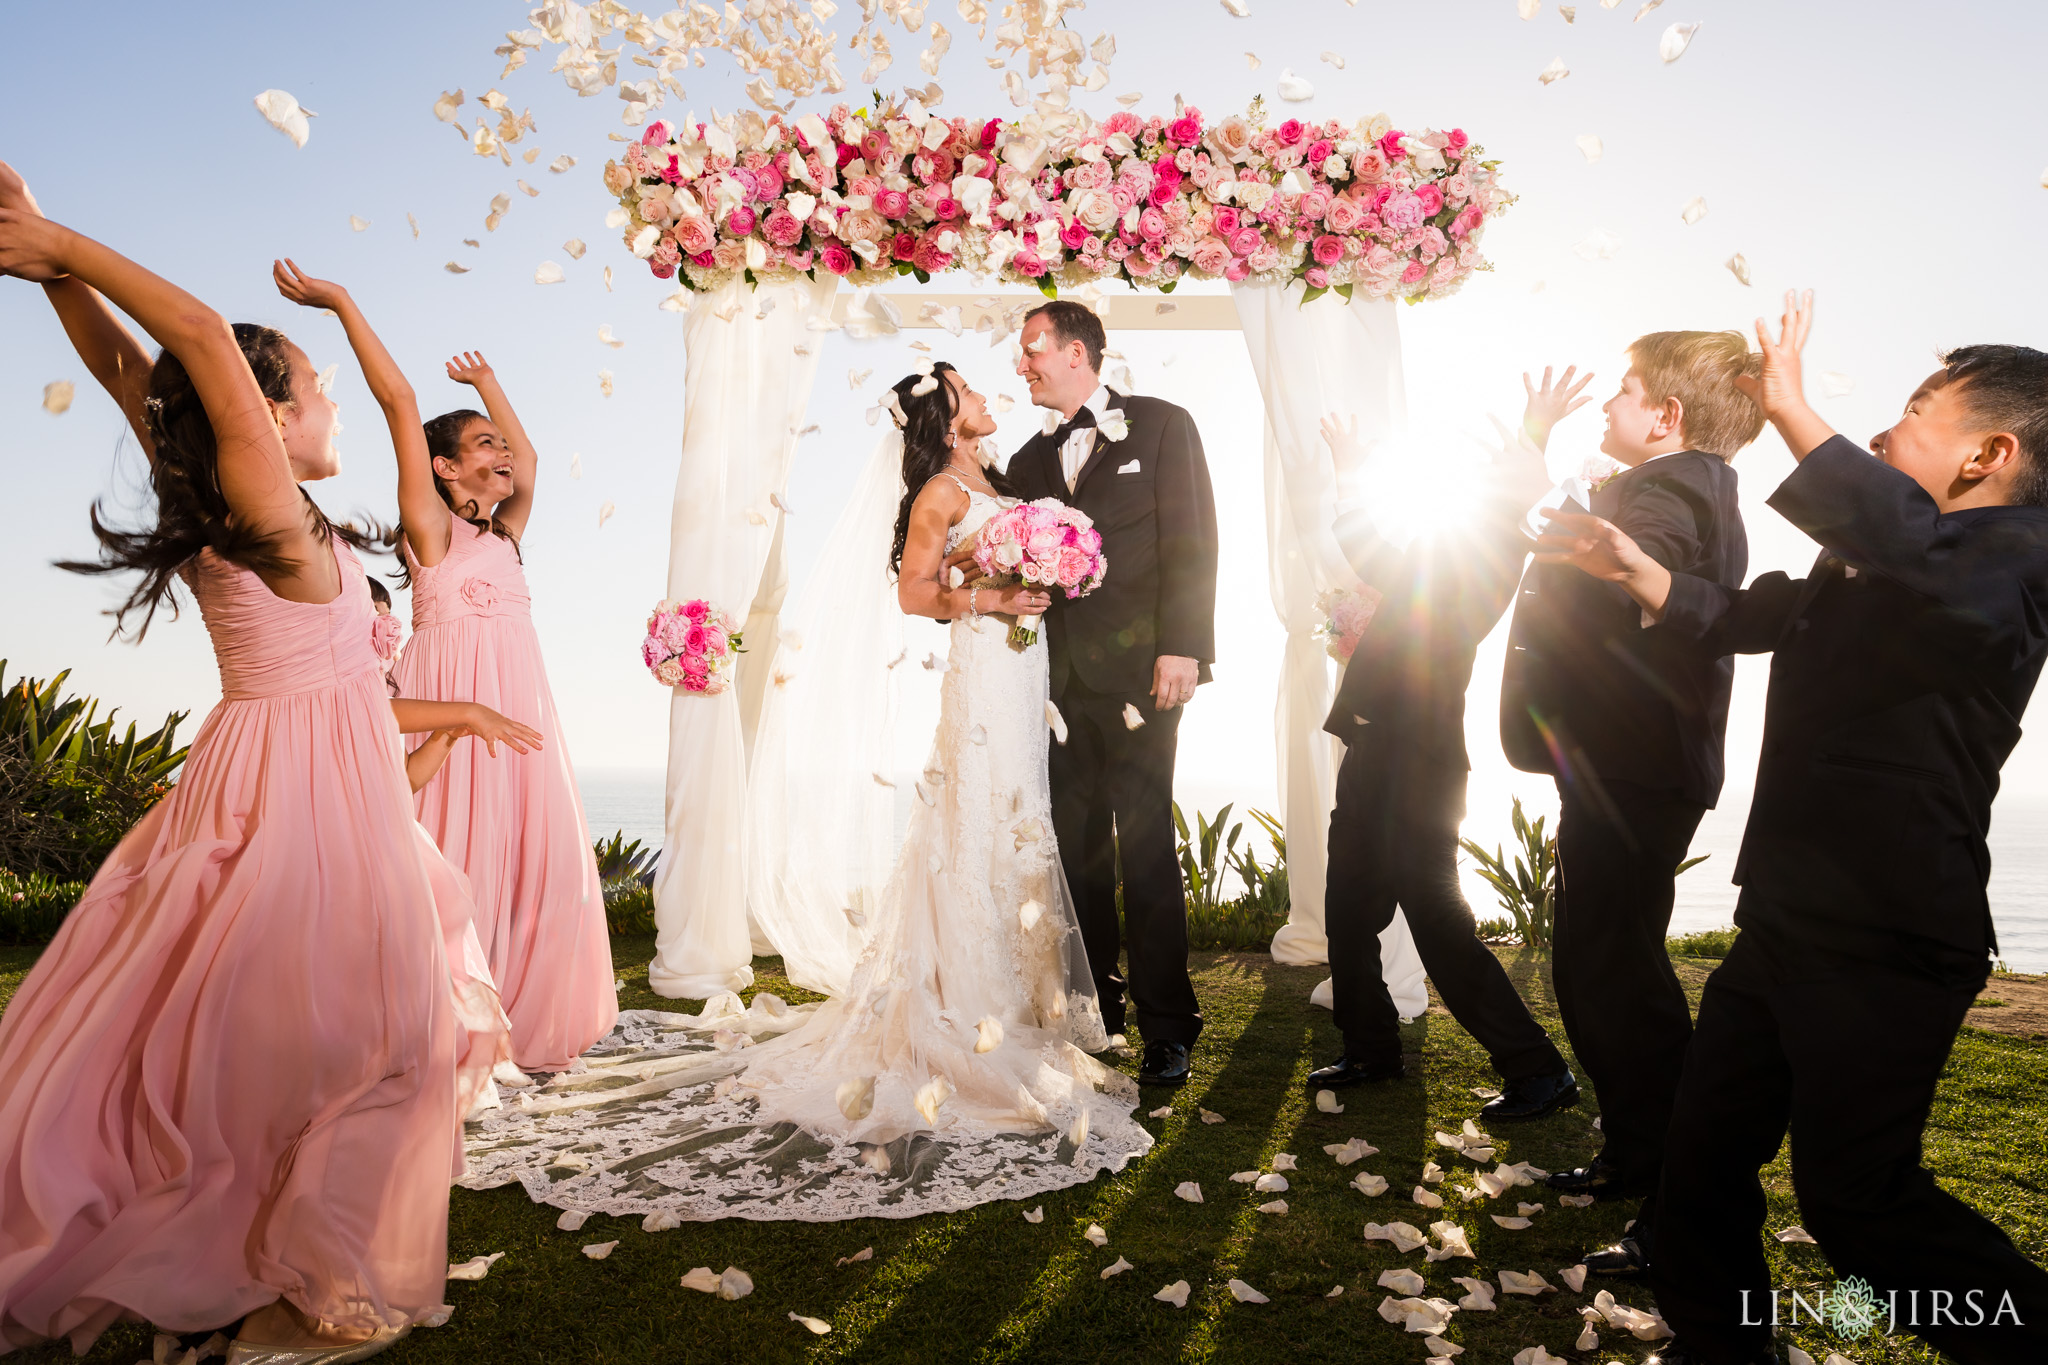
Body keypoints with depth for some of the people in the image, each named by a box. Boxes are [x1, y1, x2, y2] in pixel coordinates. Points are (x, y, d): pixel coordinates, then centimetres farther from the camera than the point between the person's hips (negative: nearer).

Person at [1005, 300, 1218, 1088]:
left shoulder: (1161, 426, 5)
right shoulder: (1030, 461, 20)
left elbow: (1190, 543, -4)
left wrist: (1182, 648, -13)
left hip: (1136, 673, -5)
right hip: (1058, 681, 5)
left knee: (1145, 851, -4)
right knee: (1076, 854, 8)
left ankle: (1167, 1030, 6)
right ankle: (1093, 1015, 19)